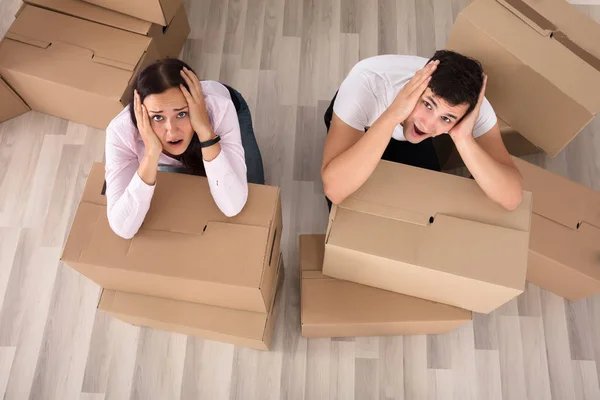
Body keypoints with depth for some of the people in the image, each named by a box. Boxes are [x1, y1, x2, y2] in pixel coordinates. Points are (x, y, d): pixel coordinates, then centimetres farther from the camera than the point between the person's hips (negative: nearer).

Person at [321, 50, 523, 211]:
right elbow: (333, 190, -53)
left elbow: (512, 199, -37)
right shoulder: (368, 83, -46)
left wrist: (463, 138, -51)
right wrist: (392, 115, -59)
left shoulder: (471, 104, -37)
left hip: (409, 126, 2)